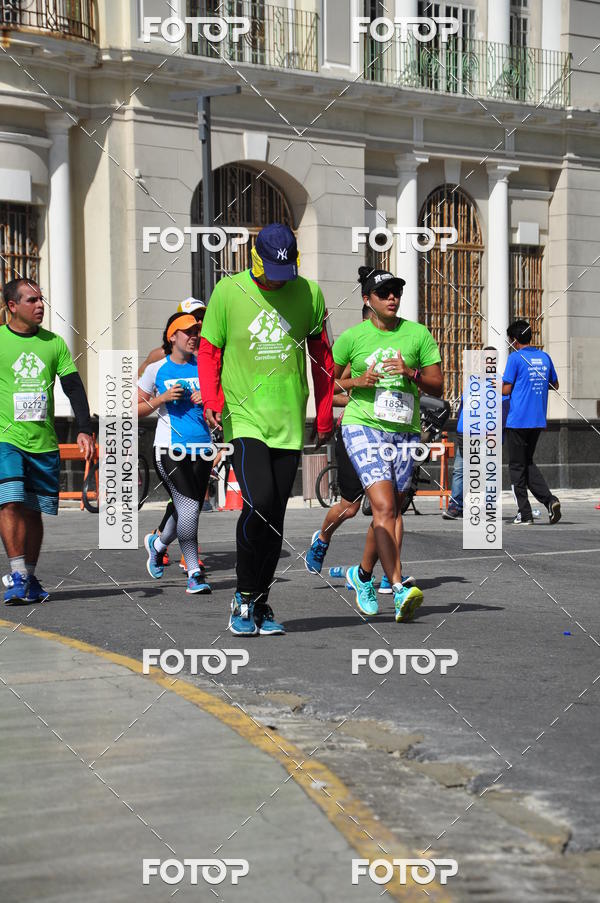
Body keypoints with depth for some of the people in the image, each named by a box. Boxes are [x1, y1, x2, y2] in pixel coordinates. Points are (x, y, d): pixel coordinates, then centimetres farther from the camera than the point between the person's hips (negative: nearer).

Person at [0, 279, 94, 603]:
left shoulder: (54, 343, 9)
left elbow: (74, 388, 8)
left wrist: (84, 430, -2)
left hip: (44, 442, 3)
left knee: (33, 510, 8)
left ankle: (29, 578, 18)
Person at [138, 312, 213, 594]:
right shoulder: (156, 369, 3)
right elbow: (135, 410, 6)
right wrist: (162, 398, -9)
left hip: (201, 447, 4)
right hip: (170, 449, -4)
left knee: (188, 510, 9)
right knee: (189, 508, -17)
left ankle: (157, 544, 40)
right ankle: (194, 573, -10)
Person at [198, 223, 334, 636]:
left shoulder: (309, 294, 5)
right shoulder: (228, 291, -2)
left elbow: (322, 357, 14)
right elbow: (209, 351, 5)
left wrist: (325, 416, 15)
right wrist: (212, 401, -9)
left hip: (290, 423, 3)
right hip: (244, 419, -3)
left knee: (275, 516, 5)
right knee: (259, 503, -18)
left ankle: (261, 603, 19)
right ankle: (245, 597, 0)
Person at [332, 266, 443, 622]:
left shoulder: (418, 334, 5)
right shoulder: (352, 337, 2)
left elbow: (437, 386, 5)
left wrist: (412, 373, -14)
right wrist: (356, 382, -8)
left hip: (405, 432, 3)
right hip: (363, 428, -3)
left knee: (393, 511, 9)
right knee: (384, 506, -19)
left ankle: (364, 574, 32)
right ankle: (399, 588, -24)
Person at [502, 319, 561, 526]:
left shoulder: (515, 358, -9)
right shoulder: (545, 357, 9)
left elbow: (506, 390, -11)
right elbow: (555, 385, 18)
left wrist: (499, 384, 8)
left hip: (518, 421, -6)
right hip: (538, 421, 6)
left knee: (517, 467, 3)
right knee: (528, 462, 18)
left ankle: (525, 514, 2)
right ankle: (549, 499, -3)